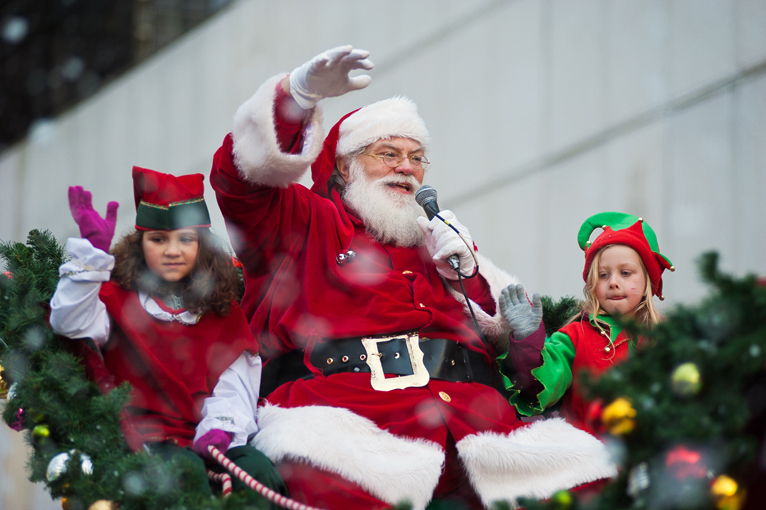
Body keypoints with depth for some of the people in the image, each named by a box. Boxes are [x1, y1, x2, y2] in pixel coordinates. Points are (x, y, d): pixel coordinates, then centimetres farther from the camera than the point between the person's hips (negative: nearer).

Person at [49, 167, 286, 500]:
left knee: (257, 470, -28)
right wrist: (92, 252, -20)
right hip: (142, 433, -3)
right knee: (186, 471, -36)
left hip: (203, 435, 3)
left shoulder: (224, 313, 17)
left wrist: (219, 428, -15)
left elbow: (232, 385, 6)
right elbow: (71, 323, -14)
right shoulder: (118, 299, 9)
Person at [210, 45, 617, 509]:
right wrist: (301, 91, -9)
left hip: (466, 402, 5)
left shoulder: (437, 240, 36)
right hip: (344, 397, -4)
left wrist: (468, 274, 14)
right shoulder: (307, 222, 24)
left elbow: (515, 329, 32)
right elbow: (240, 174, 4)